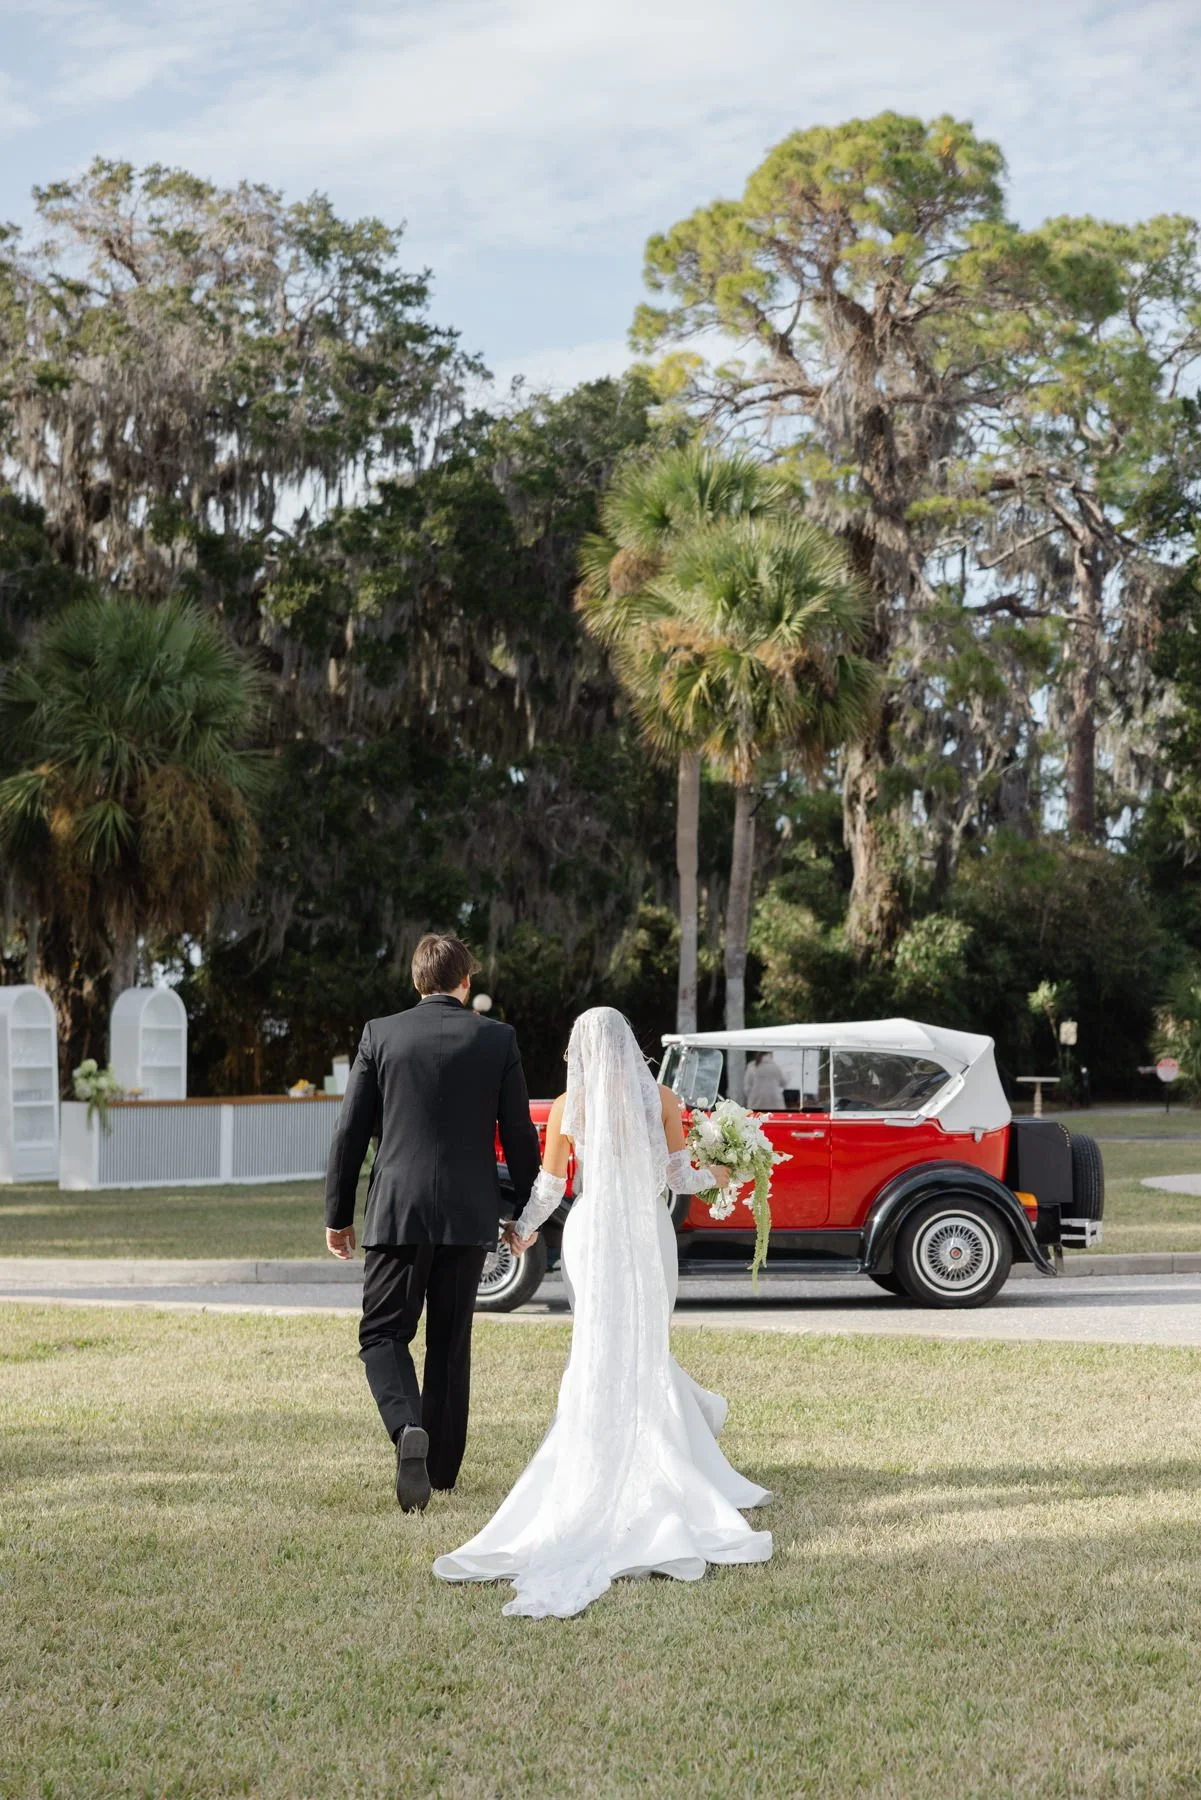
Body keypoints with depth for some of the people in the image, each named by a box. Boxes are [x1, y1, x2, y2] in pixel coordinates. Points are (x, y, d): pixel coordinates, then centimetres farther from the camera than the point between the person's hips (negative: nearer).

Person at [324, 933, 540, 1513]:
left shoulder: (381, 1034, 0)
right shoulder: (497, 1039, 2)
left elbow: (350, 1131, 0)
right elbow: (519, 1135, 3)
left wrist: (337, 1214, 8)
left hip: (397, 1211, -2)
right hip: (469, 1214, 2)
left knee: (384, 1334, 3)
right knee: (450, 1340, 14)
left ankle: (409, 1428, -23)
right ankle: (441, 1465, 19)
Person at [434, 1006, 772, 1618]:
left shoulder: (567, 1107, 1)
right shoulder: (661, 1100, 0)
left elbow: (548, 1187, 6)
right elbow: (678, 1176, -1)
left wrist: (521, 1233, 21)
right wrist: (716, 1176, 16)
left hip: (592, 1232, 0)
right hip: (650, 1233, 0)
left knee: (599, 1351, 7)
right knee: (644, 1350, 8)